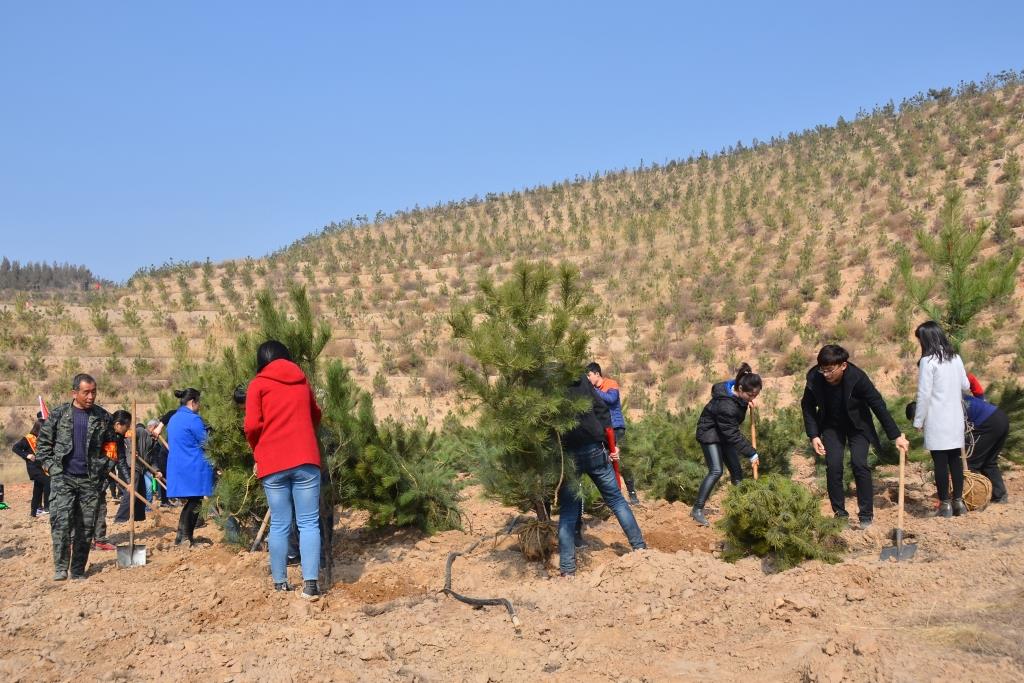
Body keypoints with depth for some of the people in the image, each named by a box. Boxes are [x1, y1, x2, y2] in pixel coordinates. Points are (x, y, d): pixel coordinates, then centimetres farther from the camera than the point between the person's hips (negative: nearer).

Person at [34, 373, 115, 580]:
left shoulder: (103, 417, 6)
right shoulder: (58, 414, 2)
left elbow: (111, 445, 16)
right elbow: (43, 443, 8)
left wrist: (104, 469, 6)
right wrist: (50, 466, -2)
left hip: (91, 480, 2)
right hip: (63, 478, -2)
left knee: (86, 526, 4)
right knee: (61, 520, -13)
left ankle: (78, 570, 13)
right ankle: (60, 567, -4)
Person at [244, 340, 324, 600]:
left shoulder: (258, 384, 4)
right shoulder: (302, 381, 15)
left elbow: (252, 425, -5)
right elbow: (316, 417, 28)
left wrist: (258, 451, 13)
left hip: (273, 463, -1)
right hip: (306, 460, 1)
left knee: (279, 524, 6)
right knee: (309, 522, 0)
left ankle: (280, 584, 10)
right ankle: (310, 584, -8)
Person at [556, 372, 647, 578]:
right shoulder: (579, 379, 4)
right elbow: (601, 410, 3)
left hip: (564, 455, -2)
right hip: (593, 450, 2)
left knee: (567, 511, 7)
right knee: (616, 499, 16)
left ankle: (567, 568, 5)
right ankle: (639, 546, 22)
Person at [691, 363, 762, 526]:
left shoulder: (737, 391, -13)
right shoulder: (726, 406, -38)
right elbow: (734, 435, -30)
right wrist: (751, 453, -23)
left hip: (724, 433, 9)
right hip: (709, 433, -9)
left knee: (736, 470, 9)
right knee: (716, 471, -19)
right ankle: (697, 510, -15)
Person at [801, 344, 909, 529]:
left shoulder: (857, 377, -30)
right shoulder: (814, 378, -23)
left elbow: (879, 405, -22)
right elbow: (807, 406, -7)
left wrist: (896, 435, -20)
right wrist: (813, 435, -14)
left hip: (857, 425, -2)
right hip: (831, 425, 2)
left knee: (859, 464, -15)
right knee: (833, 466, -11)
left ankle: (866, 515, -4)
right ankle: (839, 513, 3)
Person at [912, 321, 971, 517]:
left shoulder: (928, 361, -13)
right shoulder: (956, 358, 7)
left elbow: (924, 394, -14)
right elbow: (966, 387, 17)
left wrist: (919, 420, -6)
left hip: (937, 420, -6)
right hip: (955, 419, 6)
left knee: (940, 462, 0)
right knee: (955, 459, 13)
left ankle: (945, 504, 4)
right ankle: (958, 501, 16)